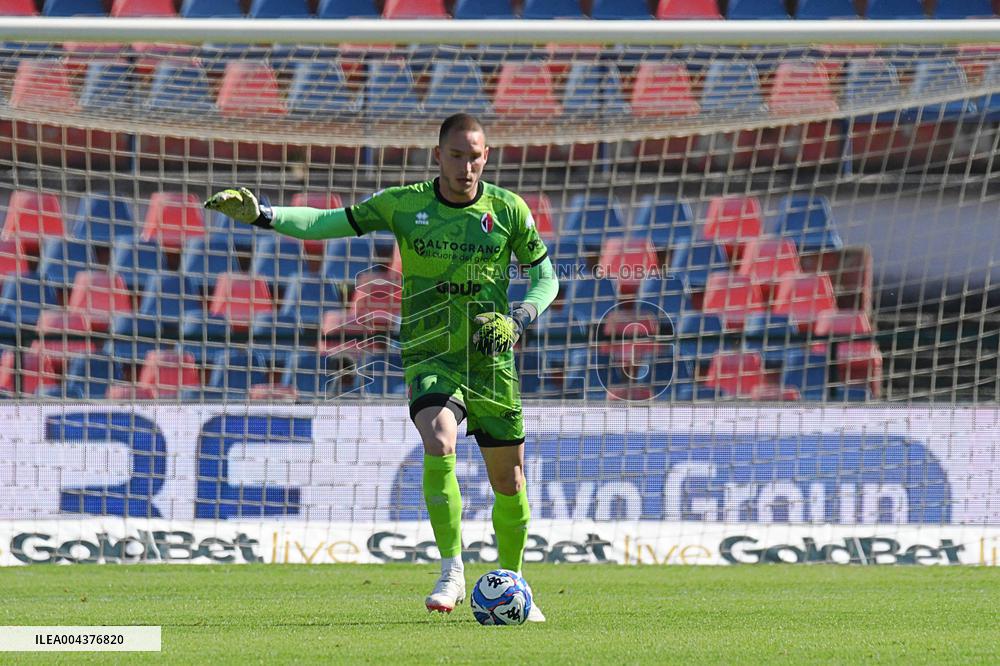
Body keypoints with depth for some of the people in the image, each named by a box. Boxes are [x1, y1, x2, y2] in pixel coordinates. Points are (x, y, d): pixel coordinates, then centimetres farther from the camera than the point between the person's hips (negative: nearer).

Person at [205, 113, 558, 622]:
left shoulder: (508, 210, 0)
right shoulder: (404, 205, 0)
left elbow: (545, 278, 10)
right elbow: (328, 223, 1)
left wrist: (519, 320, -9)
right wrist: (260, 214, -12)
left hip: (491, 358, 2)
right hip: (429, 355, -1)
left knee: (509, 481, 8)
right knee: (439, 446, -29)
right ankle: (452, 572, -18)